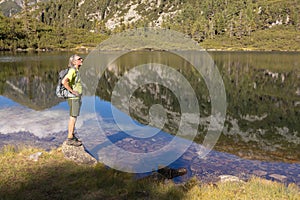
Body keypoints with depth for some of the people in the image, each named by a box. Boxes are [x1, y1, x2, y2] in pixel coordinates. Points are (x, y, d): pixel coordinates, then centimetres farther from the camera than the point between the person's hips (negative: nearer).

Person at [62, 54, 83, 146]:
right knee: (73, 118, -4)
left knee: (74, 117, 15)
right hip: (74, 98, -10)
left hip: (77, 98, 10)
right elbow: (64, 81, -31)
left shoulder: (76, 71, 13)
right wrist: (72, 91, -23)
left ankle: (72, 136, 25)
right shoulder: (72, 71, -17)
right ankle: (70, 139, 3)